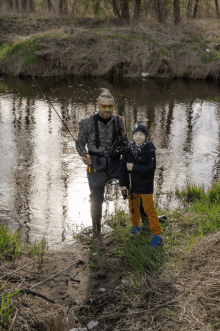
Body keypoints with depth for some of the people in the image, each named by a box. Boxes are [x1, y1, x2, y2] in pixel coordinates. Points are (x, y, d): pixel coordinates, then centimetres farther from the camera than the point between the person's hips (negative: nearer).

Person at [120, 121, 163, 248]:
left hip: (145, 186, -5)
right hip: (132, 185, 5)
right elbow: (123, 167, 4)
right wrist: (123, 184, 1)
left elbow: (151, 169, -21)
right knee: (133, 207, 20)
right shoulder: (128, 150, 0)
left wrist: (134, 167, -23)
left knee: (149, 209, -5)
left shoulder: (150, 151, -13)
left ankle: (157, 235, 0)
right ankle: (135, 226, 44)